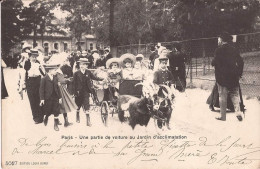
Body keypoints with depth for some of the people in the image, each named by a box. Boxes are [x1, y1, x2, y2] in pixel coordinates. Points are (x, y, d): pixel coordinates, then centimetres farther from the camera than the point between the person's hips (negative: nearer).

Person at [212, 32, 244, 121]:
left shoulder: (219, 50, -9)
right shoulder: (234, 50, 5)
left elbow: (214, 62, -13)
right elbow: (241, 62, 6)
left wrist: (213, 62, 10)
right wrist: (239, 73, 15)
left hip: (222, 77, -4)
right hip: (234, 76, 4)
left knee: (222, 96, 4)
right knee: (235, 94, 11)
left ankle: (223, 116, 7)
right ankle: (238, 112, -6)